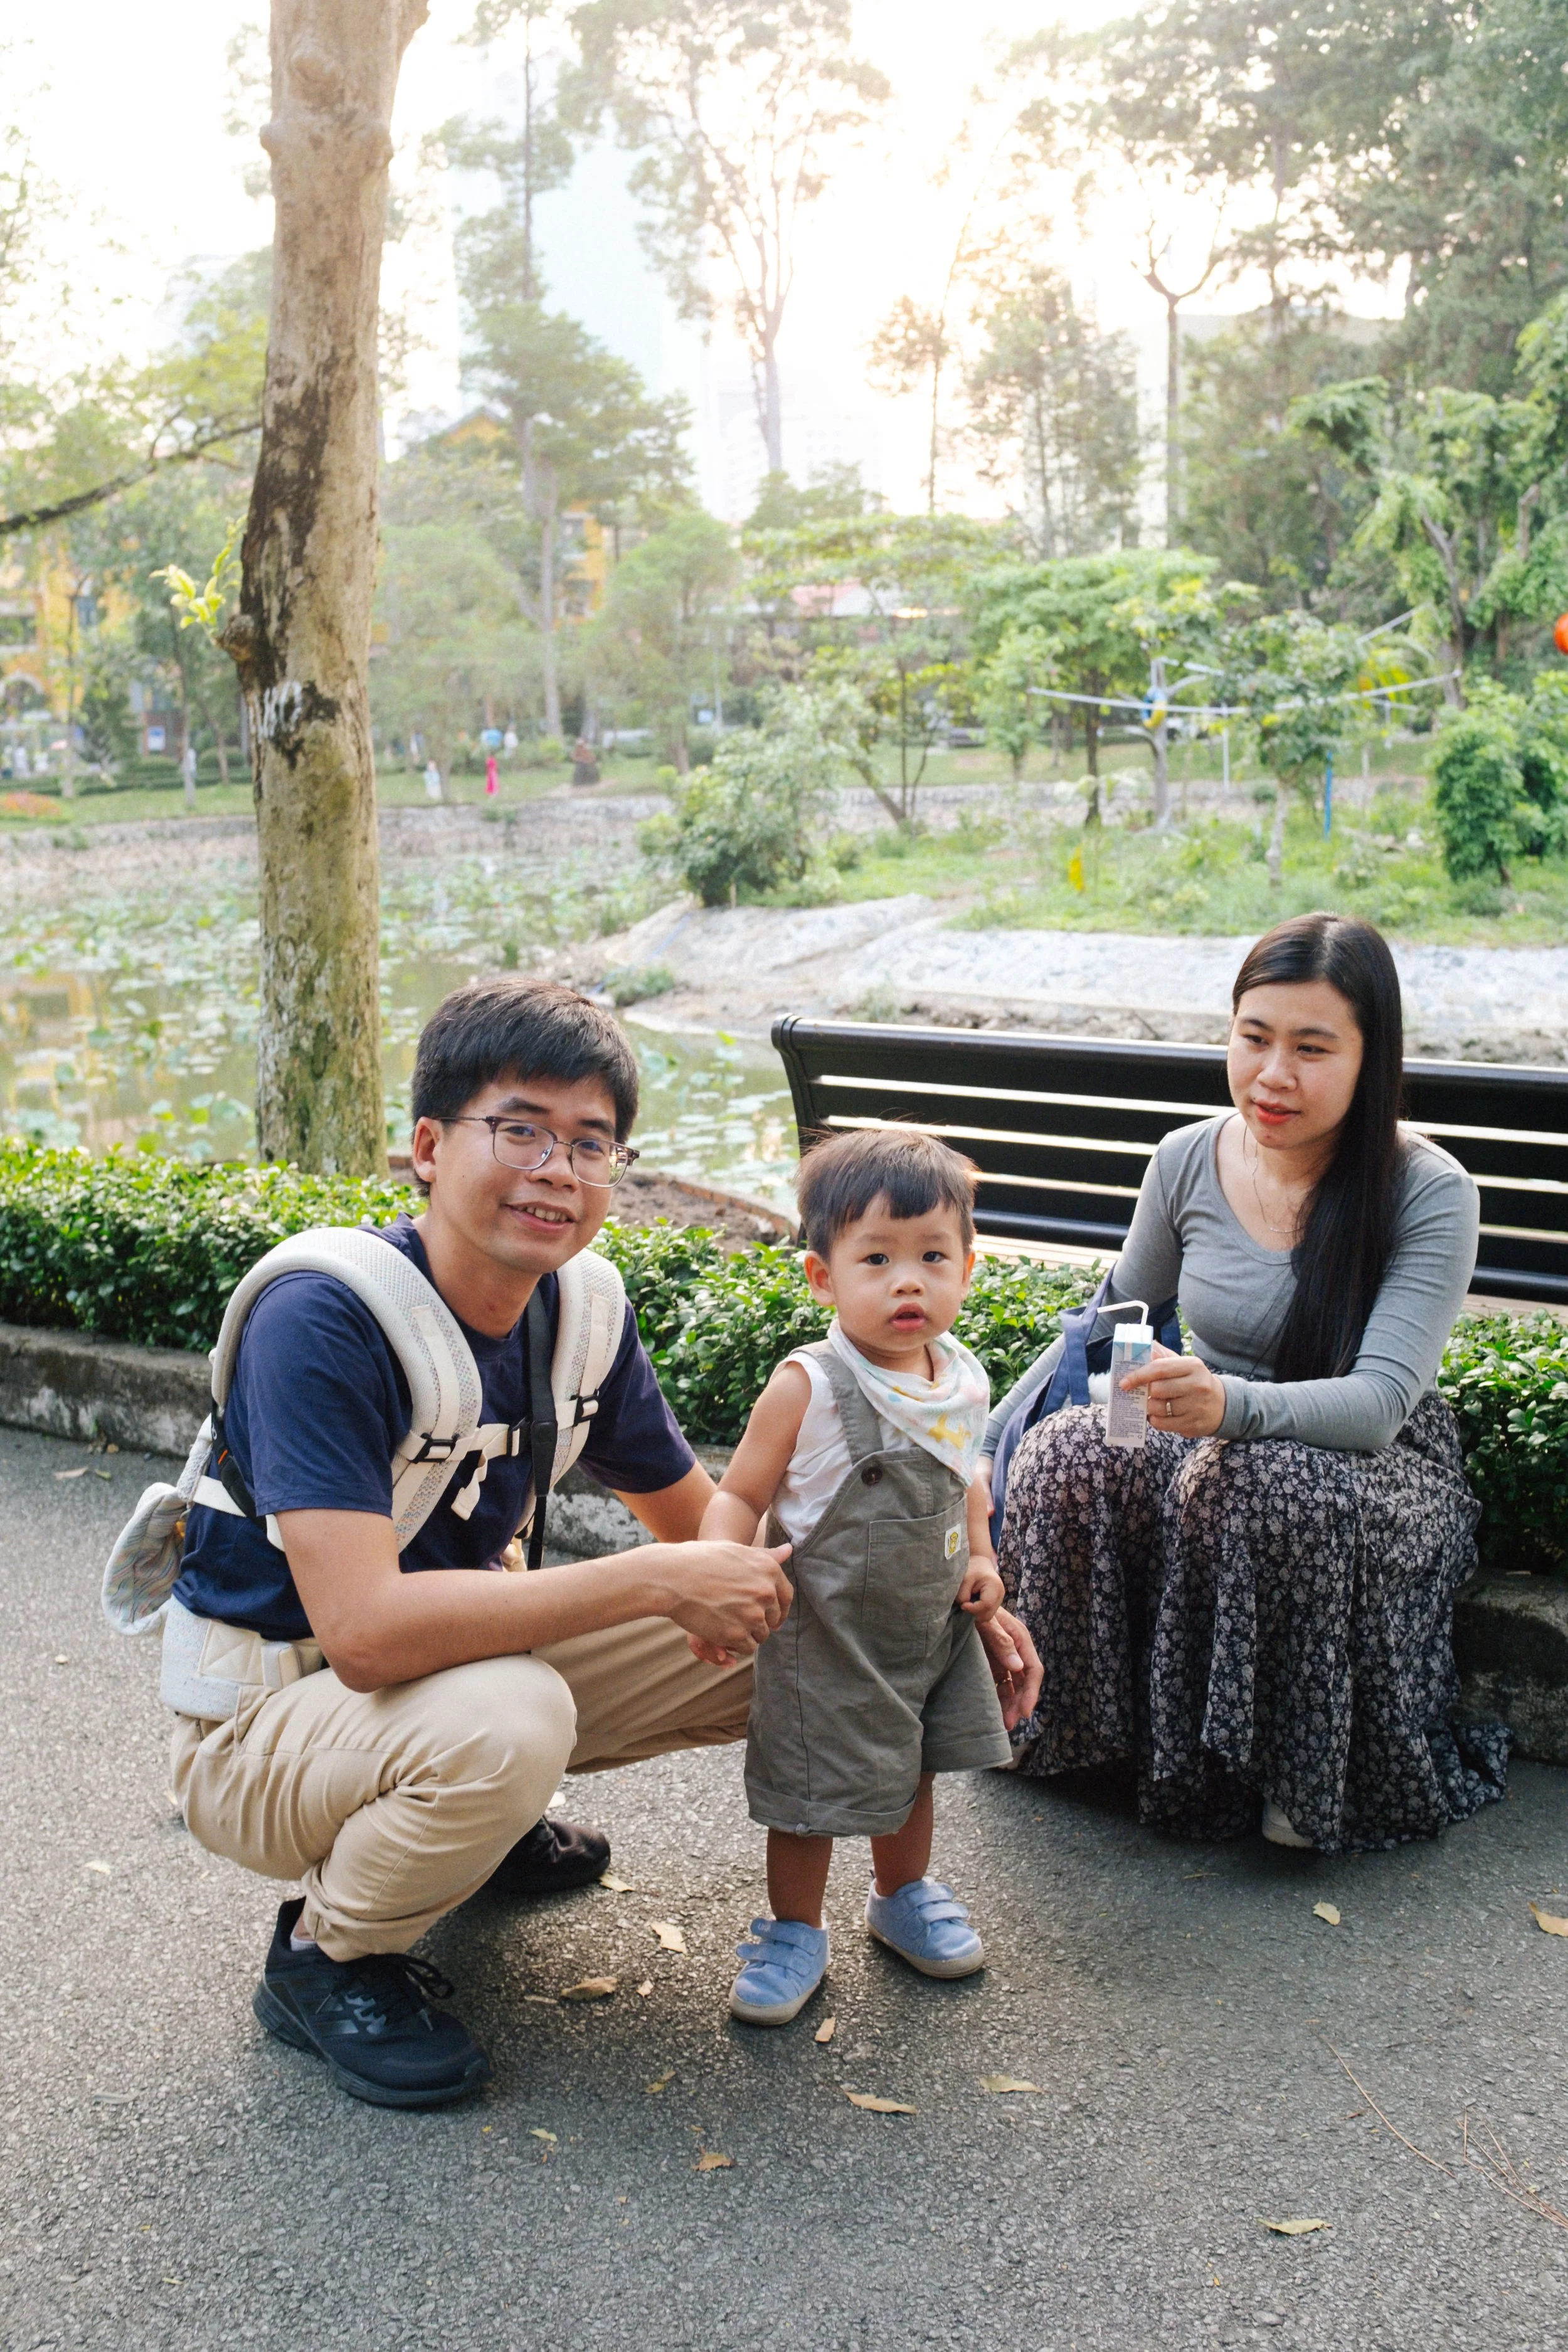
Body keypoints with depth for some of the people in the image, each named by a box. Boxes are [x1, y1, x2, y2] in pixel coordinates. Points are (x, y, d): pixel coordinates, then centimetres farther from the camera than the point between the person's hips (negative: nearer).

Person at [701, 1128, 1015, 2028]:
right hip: (832, 1633, -5)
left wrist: (980, 1554, 1)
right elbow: (742, 1493, -15)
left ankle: (905, 1895, 49)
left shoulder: (964, 1380, -4)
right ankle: (796, 1931, 31)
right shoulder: (810, 1388, -22)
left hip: (935, 1624, 6)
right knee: (814, 1791, 7)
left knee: (912, 1770, 24)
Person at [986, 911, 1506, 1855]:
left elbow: (1379, 1404, -28)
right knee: (1070, 1455, -27)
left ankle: (1310, 1773, -14)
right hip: (1219, 1442, 4)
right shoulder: (1189, 1160, -5)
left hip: (1380, 1462, -3)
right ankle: (1073, 1712, -4)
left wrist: (1231, 1404, -47)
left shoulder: (1430, 1193, -18)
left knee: (1272, 1488, -38)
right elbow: (1120, 1314, 13)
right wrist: (1012, 1410, 0)